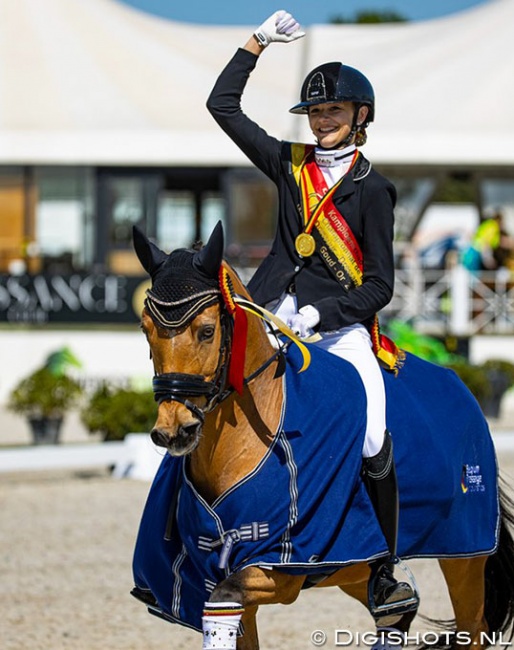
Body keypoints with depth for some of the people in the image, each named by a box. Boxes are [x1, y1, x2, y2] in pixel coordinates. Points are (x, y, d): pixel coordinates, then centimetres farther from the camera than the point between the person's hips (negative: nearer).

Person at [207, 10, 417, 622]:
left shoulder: (371, 189, 3)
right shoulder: (290, 165, 14)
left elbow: (379, 285, -1)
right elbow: (222, 106, 17)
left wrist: (320, 314, -14)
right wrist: (258, 42, 11)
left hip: (342, 324, -4)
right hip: (276, 313, 4)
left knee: (373, 437, -20)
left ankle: (383, 575, -10)